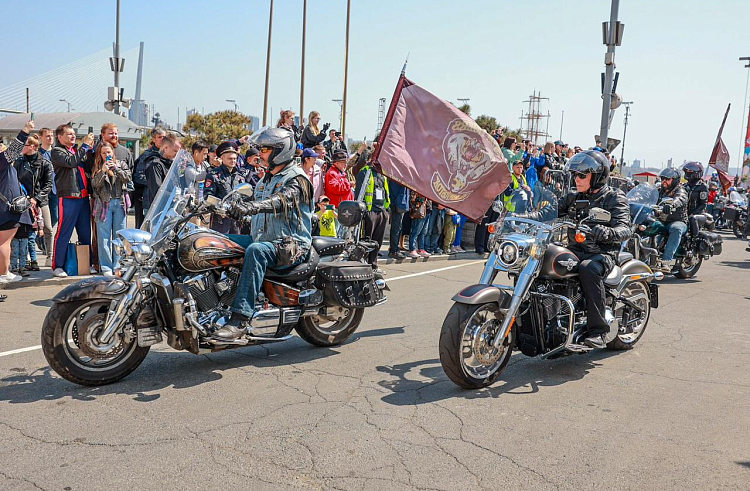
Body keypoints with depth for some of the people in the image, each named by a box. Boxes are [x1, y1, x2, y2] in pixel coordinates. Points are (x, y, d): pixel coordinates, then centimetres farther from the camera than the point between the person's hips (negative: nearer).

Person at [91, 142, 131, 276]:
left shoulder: (121, 164, 12)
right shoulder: (97, 167, 9)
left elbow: (128, 178, -4)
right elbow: (95, 184, -4)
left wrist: (115, 168, -13)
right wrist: (103, 171, -16)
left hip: (120, 203, 1)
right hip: (104, 203, -1)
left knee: (119, 236, 4)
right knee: (104, 237, -2)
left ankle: (118, 266, 10)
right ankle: (106, 268, 3)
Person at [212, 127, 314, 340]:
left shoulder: (296, 178, -7)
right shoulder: (267, 179, 23)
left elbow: (283, 201, -28)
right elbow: (254, 204, 22)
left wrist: (251, 207, -46)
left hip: (292, 244, -9)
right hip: (263, 239, 9)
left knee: (256, 250, -38)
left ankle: (241, 318, -42)